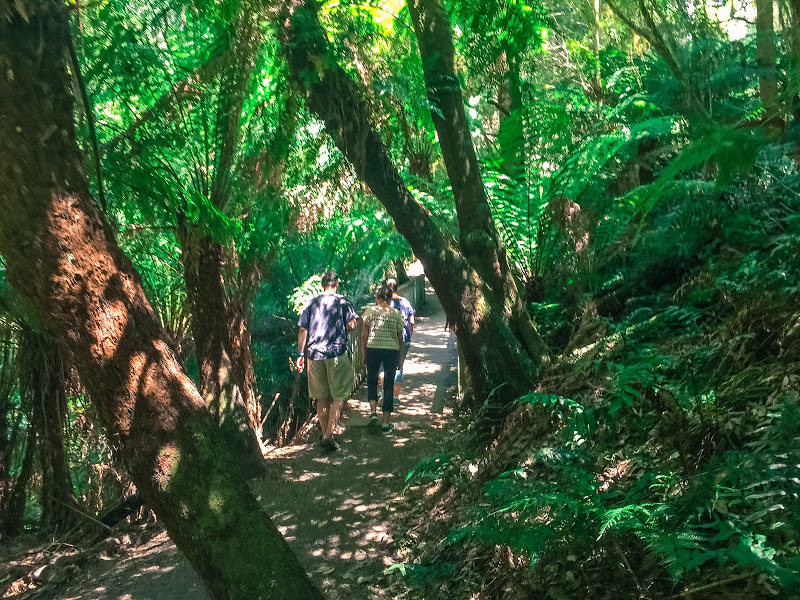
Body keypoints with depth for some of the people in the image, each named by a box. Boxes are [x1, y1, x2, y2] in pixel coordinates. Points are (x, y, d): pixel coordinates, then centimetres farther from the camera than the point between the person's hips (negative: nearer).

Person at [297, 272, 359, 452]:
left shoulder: (311, 304, 9)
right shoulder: (343, 302, 2)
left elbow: (303, 331, 6)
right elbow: (352, 324, -7)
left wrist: (300, 354, 11)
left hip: (314, 354, 3)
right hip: (337, 353, -3)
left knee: (322, 398, 12)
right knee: (339, 397, 0)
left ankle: (325, 435, 17)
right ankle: (328, 436, -11)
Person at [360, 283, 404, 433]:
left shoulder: (369, 311, -1)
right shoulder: (396, 313, 2)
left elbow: (364, 335, -1)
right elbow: (400, 337, 6)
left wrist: (364, 354, 7)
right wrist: (399, 356, 17)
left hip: (373, 349, 0)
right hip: (391, 350, 0)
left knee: (372, 381, 19)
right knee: (389, 385, 5)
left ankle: (373, 411, 1)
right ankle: (385, 423, 6)